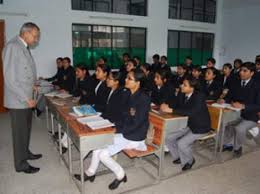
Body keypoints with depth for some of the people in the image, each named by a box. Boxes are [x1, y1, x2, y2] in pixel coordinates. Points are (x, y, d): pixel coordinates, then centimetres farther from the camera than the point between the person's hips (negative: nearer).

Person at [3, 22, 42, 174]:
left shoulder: (24, 47, 9)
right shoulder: (12, 47, -18)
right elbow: (10, 79, -22)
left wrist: (32, 86, 9)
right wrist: (26, 98, -22)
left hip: (26, 98, 8)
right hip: (18, 100, -8)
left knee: (27, 129, 20)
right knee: (20, 132, 5)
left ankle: (26, 153, 39)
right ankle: (21, 164, 21)